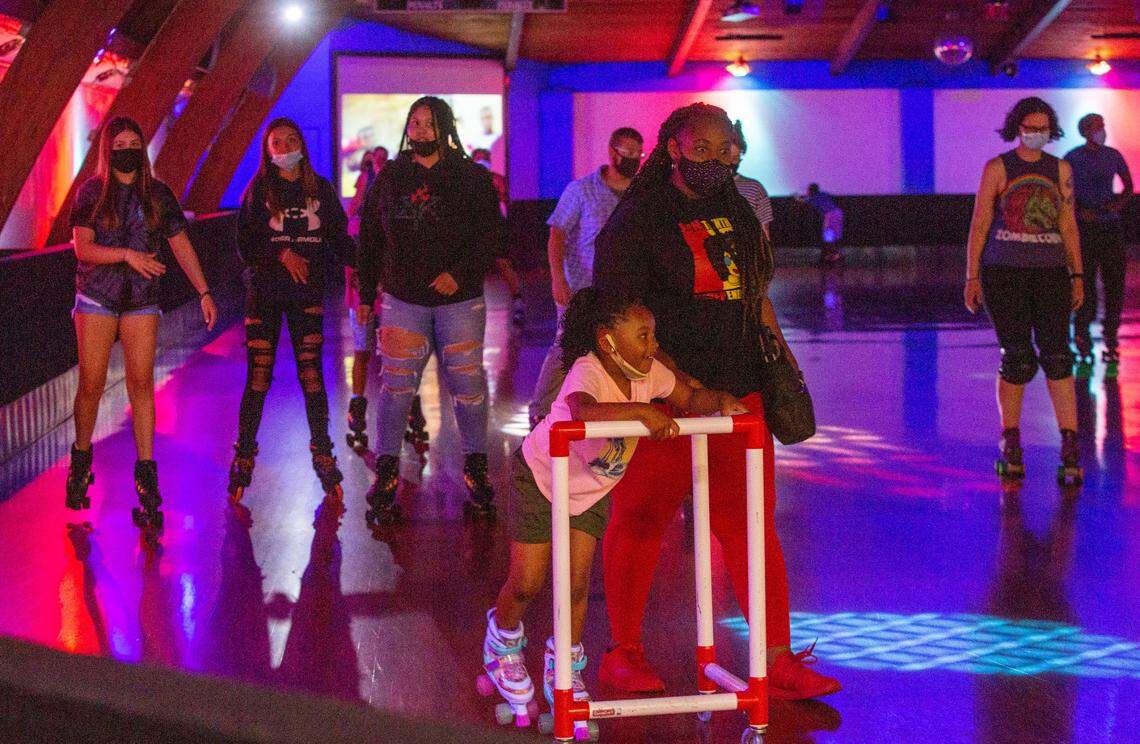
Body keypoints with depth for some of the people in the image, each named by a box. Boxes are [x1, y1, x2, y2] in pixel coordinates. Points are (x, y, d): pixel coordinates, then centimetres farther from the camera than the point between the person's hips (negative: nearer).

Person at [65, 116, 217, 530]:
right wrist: (127, 254, -23)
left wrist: (204, 292, 4)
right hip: (97, 297, -1)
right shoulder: (92, 193, 0)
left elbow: (181, 245, 8)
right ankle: (81, 460, 21)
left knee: (142, 383, -6)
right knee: (91, 384, -1)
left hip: (142, 299, 1)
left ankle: (146, 473, -3)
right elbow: (82, 247, -8)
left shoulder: (157, 194, 6)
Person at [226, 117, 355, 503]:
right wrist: (282, 254, -17)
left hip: (307, 293, 1)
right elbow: (245, 246, -3)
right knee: (258, 379, -1)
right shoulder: (258, 190, 1)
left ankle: (323, 457, 9)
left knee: (312, 377, -1)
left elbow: (340, 239, 4)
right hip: (264, 293, -1)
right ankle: (244, 460, 10)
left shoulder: (321, 189, 5)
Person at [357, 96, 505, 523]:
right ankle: (386, 475, 5)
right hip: (403, 299, 2)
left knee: (468, 384, 2)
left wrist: (460, 273, -20)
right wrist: (366, 294, 10)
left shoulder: (472, 178, 0)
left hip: (460, 300, -1)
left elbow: (490, 237, -6)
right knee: (396, 386, -1)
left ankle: (476, 471, 14)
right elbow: (370, 240, 12)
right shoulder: (389, 178, 8)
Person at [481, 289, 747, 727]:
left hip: (594, 487, 5)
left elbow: (688, 398, -5)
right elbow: (584, 411, -60)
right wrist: (642, 411, -65)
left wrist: (719, 402, -26)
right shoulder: (587, 373, -38)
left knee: (577, 582, -1)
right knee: (527, 583, 2)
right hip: (540, 476, -5)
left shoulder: (648, 372, -18)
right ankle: (503, 642, 34)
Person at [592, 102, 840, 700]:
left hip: (739, 393, 6)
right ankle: (624, 651, 20)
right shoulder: (637, 220, -9)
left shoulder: (735, 209, 13)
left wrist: (776, 343, 16)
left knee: (752, 527, 6)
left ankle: (778, 661, 10)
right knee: (640, 525, 5)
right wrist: (683, 385, -21)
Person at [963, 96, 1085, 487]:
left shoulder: (1061, 169, 10)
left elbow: (1068, 225, 12)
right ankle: (1010, 447, 13)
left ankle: (1070, 449, -12)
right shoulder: (997, 168, 1)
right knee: (1017, 358, -4)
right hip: (1003, 272, -2)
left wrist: (1077, 276, 6)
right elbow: (979, 224, 1)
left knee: (1056, 353, -10)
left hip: (1049, 272, 2)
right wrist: (971, 277, -4)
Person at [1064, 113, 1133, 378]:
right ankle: (1083, 355, 0)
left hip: (1111, 228, 3)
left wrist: (1120, 202, -3)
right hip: (1083, 228, -3)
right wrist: (1079, 210, -13)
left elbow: (1129, 186, 16)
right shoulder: (1072, 158, -1)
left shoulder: (1113, 155, 7)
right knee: (1084, 289, -7)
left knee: (1114, 288, -2)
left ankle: (1111, 353, 4)